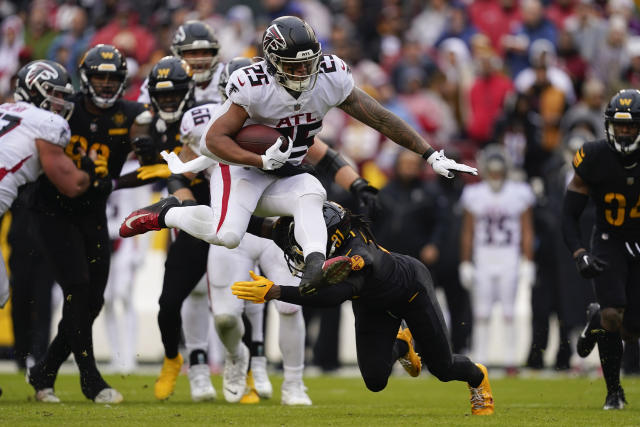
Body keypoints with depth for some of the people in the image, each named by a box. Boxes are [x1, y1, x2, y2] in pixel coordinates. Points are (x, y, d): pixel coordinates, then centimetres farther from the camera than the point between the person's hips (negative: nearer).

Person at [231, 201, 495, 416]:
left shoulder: (359, 256, -49)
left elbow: (335, 295, -67)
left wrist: (275, 292, -73)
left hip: (411, 288, -5)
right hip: (374, 304, 5)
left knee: (443, 369, 7)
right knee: (376, 381, -3)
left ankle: (478, 378, 43)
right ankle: (401, 345, 31)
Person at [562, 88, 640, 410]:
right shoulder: (595, 158, -18)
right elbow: (569, 215, -11)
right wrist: (579, 253, -25)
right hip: (609, 244, -1)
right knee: (613, 316, -21)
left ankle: (596, 318, 34)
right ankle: (614, 392, -2)